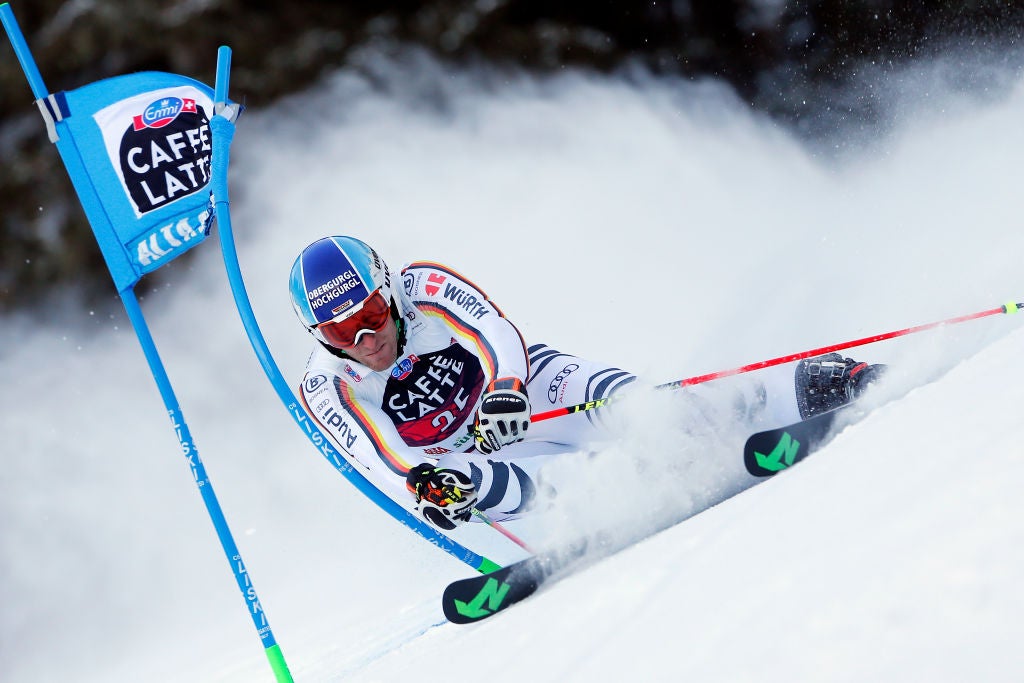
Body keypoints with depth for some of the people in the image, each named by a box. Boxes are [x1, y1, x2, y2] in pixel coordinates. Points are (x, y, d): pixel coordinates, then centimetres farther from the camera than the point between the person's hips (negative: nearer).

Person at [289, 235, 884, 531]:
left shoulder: (426, 287, -14)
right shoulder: (327, 390, -12)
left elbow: (499, 333, -24)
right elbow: (377, 459, -23)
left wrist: (505, 388, -47)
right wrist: (420, 484, -46)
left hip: (526, 384, -2)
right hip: (474, 453, 2)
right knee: (513, 489, -35)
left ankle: (804, 395, -30)